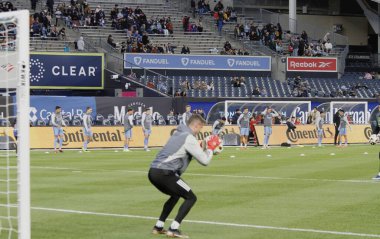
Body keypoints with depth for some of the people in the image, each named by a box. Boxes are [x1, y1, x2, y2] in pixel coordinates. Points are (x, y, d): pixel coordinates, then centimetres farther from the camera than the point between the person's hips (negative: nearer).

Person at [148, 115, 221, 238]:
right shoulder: (189, 138, -5)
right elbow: (204, 161, -3)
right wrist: (210, 148, 14)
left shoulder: (178, 134, 22)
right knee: (191, 197, 0)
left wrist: (205, 149, 22)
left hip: (153, 172, 9)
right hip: (164, 173, -9)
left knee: (176, 195, 30)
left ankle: (158, 227, 27)